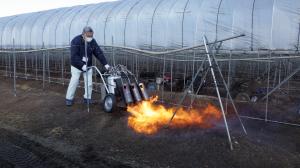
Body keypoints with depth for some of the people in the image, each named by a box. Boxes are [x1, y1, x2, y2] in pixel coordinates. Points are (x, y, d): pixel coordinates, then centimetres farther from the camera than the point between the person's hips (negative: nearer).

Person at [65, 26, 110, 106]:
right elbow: (74, 56, -27)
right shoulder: (76, 41, -21)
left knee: (89, 83, 3)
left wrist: (105, 64, -17)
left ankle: (87, 98, 18)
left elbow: (99, 53, -8)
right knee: (74, 82, -3)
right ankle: (69, 98, 12)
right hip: (76, 66, -4)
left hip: (88, 66, 4)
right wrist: (82, 65, -36)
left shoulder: (92, 41, -7)